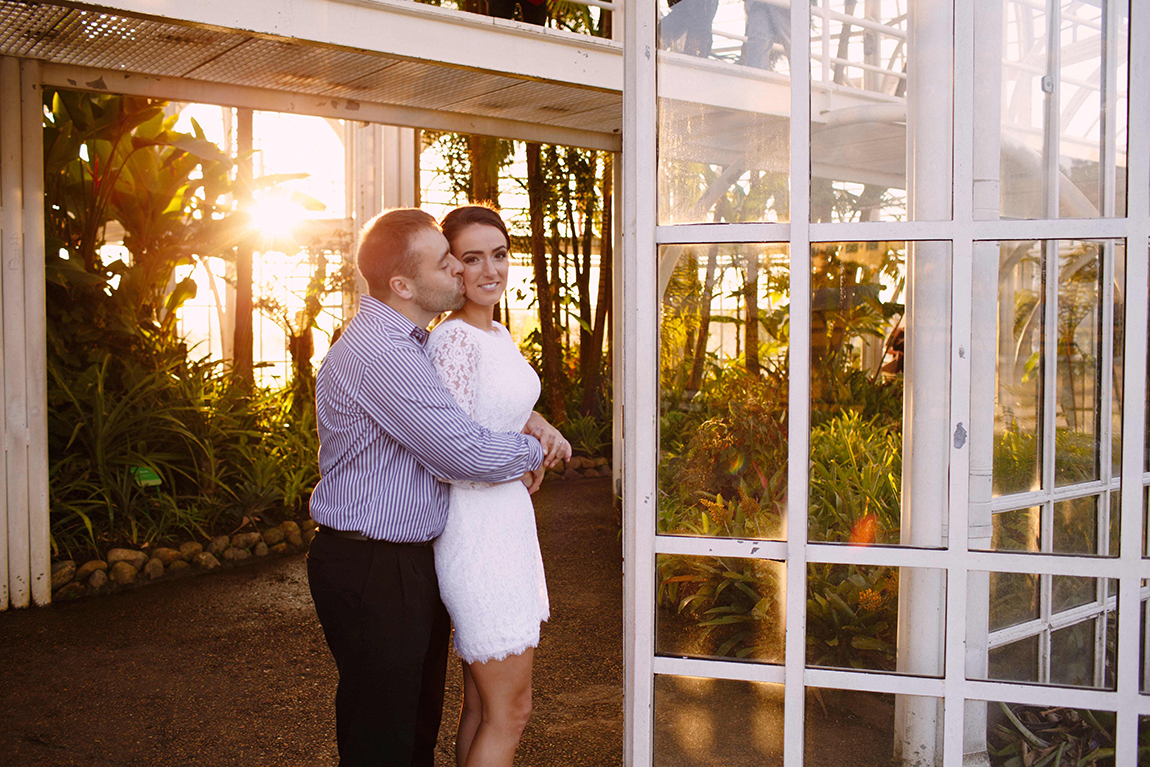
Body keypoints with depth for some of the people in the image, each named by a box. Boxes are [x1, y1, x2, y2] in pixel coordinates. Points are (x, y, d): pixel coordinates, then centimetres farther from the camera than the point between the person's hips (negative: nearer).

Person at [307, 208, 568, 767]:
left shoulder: (407, 343, 12)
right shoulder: (379, 354, -23)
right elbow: (467, 453, -25)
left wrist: (530, 418, 7)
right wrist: (532, 452, -5)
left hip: (410, 560, 10)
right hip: (372, 573, -10)